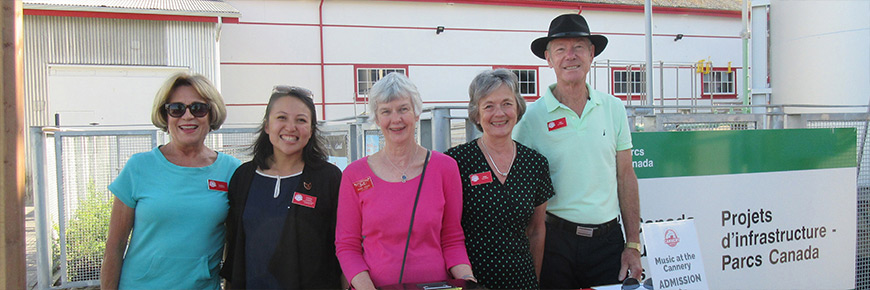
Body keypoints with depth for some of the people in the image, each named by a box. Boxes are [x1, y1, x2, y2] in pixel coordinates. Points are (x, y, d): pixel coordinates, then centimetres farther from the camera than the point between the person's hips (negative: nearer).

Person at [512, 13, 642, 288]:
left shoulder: (614, 108, 5)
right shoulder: (531, 117, -5)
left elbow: (625, 177, 7)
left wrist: (633, 245, 3)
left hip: (608, 238, 3)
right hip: (555, 242, -2)